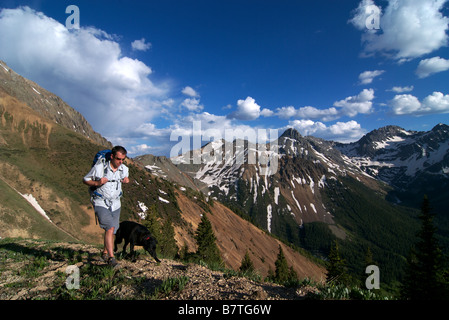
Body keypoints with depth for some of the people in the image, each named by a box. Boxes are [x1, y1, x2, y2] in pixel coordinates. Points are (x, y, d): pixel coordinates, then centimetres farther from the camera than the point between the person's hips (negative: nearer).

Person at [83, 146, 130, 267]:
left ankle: (105, 253, 35)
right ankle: (111, 257, -11)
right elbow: (85, 180, -4)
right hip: (101, 203, -5)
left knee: (112, 231, 12)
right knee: (110, 228, -19)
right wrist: (97, 183, -23)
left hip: (115, 204, 5)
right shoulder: (99, 167, -16)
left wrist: (126, 180, -6)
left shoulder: (124, 169, -3)